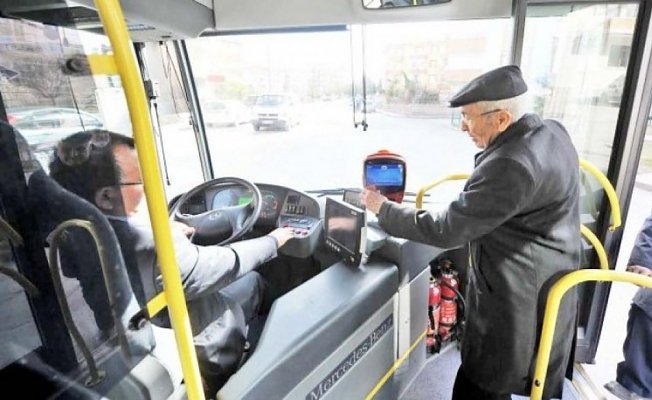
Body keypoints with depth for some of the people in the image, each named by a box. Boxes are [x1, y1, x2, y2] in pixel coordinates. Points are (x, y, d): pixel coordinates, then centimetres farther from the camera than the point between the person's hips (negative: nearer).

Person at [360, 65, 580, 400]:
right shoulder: (552, 131, 1)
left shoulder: (510, 166, -31)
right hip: (546, 288, 10)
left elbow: (446, 231, -24)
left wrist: (383, 209, -14)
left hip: (516, 303, -10)